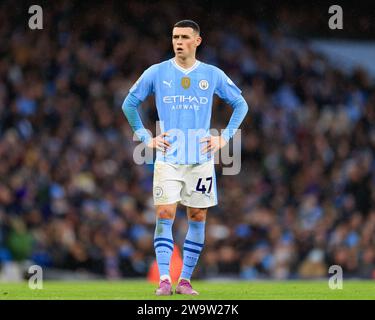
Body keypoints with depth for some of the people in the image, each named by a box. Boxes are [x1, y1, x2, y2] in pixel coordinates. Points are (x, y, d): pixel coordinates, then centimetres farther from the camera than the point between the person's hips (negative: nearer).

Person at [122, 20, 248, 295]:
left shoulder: (213, 75, 5)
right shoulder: (156, 73, 3)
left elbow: (240, 104, 15)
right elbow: (130, 104, 13)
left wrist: (224, 138, 5)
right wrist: (146, 138, 5)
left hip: (201, 158, 1)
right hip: (168, 158, -1)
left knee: (198, 218, 1)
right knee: (165, 215, -11)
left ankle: (185, 280, 8)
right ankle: (164, 280, -12)